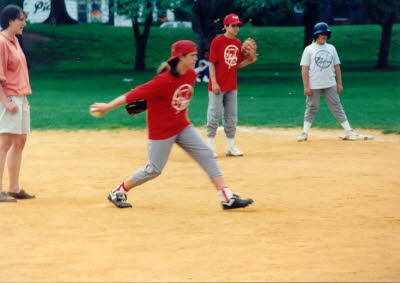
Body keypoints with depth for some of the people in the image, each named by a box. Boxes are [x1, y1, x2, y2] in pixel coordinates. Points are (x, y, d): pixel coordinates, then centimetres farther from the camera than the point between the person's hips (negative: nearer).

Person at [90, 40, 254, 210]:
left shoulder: (191, 75, -3)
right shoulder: (163, 81, -26)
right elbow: (135, 94, -23)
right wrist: (108, 107, -19)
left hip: (182, 126, 7)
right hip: (161, 130, -7)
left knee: (206, 156, -4)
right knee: (154, 170, 1)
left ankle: (227, 198, -6)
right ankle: (117, 193, 21)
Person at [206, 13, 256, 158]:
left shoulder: (238, 43, 10)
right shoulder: (217, 41, -9)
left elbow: (237, 64, 14)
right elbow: (212, 63, -10)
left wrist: (250, 60, -4)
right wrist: (214, 82, -17)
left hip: (232, 86, 6)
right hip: (218, 86, -6)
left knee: (232, 117, 9)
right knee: (214, 115, -3)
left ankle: (231, 146, 15)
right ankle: (210, 145, 5)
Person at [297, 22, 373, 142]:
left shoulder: (331, 48, 10)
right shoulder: (309, 50, -1)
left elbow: (337, 67, 12)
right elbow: (304, 69, -5)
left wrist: (339, 83, 7)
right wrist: (306, 86, -11)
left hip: (330, 85, 3)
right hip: (314, 86, -3)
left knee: (337, 107, 3)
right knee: (311, 108, 1)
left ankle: (349, 132, 1)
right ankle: (304, 133, 8)